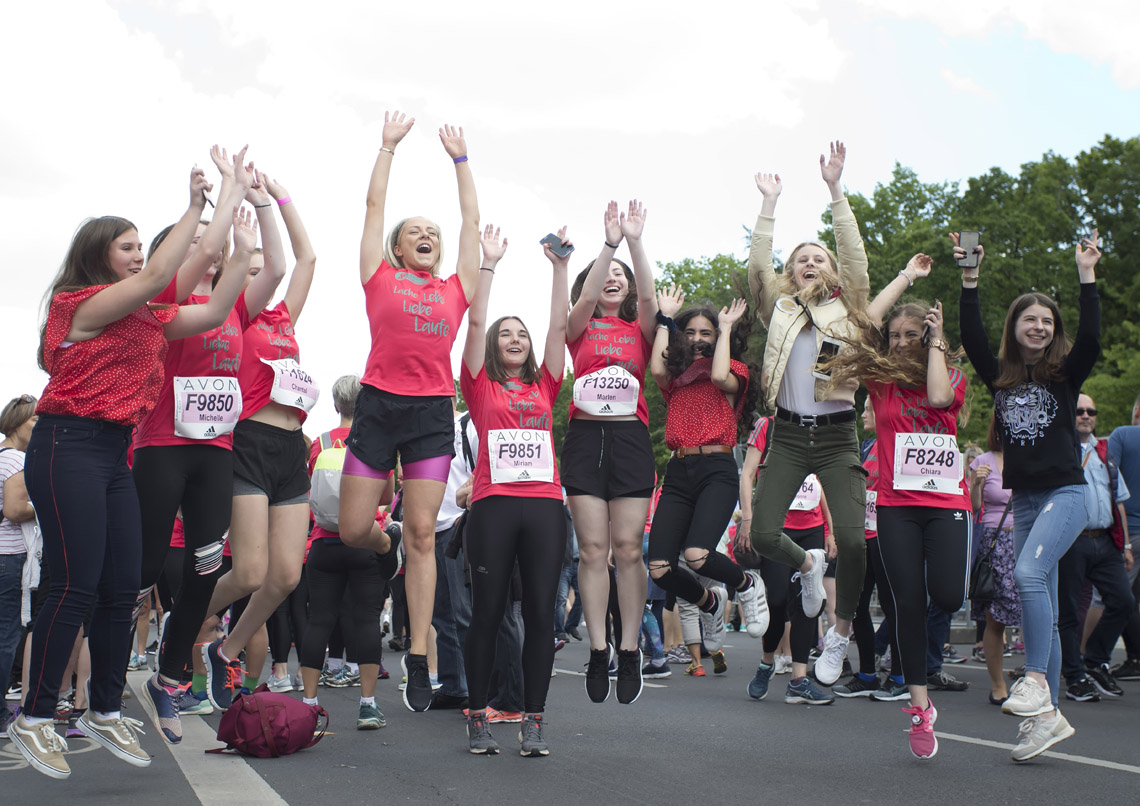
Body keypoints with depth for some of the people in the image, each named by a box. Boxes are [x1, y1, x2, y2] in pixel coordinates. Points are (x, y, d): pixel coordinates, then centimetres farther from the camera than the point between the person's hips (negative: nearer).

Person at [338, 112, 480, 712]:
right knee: (352, 529, 0)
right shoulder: (380, 279, 11)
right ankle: (387, 555, 37)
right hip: (378, 407, 0)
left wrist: (460, 159, 26)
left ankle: (418, 656, 1)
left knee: (422, 533, -2)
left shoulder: (456, 290, 15)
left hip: (433, 414, 1)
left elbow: (471, 218, 21)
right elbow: (374, 205, 14)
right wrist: (389, 146, 20)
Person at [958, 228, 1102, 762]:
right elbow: (972, 338, -3)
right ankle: (1047, 714, 7)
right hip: (1023, 498, 5)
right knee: (1040, 601, 4)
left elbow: (1091, 339, -16)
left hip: (1066, 492, -4)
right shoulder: (1000, 376, 8)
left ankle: (1036, 679, -22)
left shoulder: (1064, 373, 0)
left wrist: (1086, 278, -19)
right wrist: (970, 281, -8)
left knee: (1028, 573, -29)